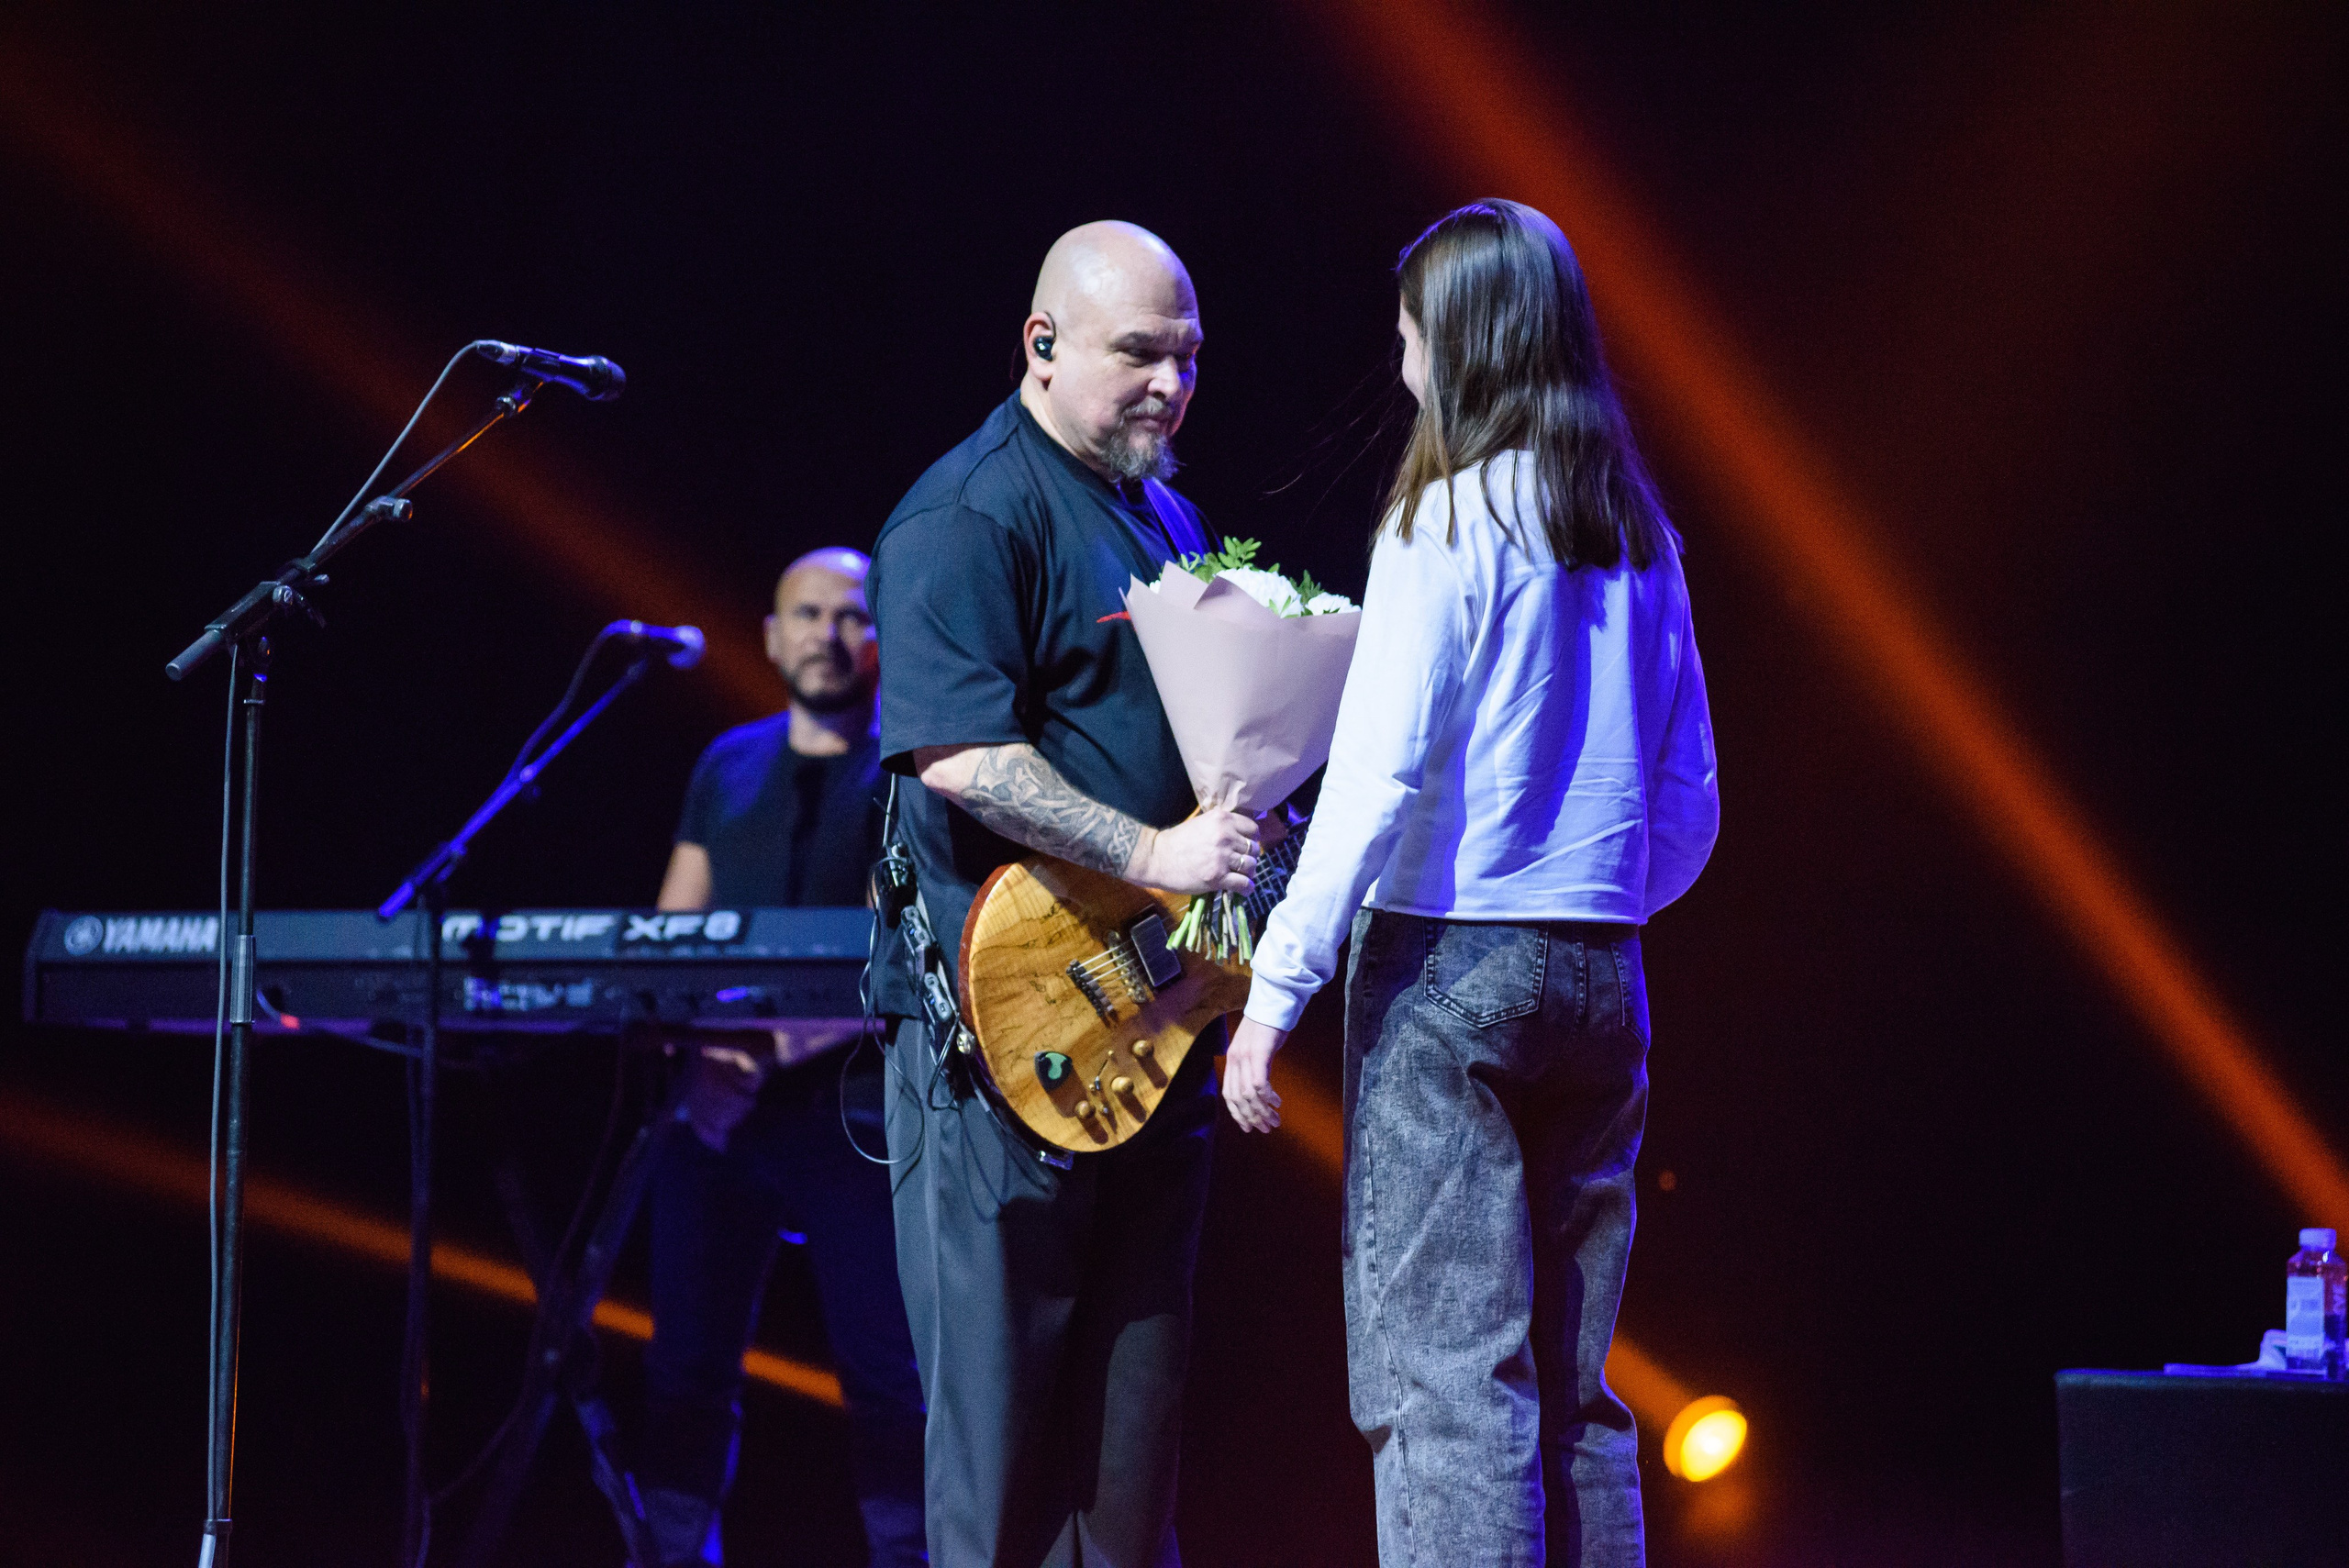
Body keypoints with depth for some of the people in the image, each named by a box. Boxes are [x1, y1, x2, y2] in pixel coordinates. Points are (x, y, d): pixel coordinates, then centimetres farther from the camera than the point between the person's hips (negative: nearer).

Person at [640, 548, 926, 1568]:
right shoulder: (728, 768, 18)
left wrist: (813, 1029, -20)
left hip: (856, 1109, -4)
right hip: (720, 1103, 4)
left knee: (887, 1371, -7)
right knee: (687, 1361, 3)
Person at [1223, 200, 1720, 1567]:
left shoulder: (1448, 521, -9)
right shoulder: (1637, 536, 11)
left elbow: (1379, 776, -14)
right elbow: (1690, 798, 15)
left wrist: (1278, 987, -12)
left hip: (1448, 967, -7)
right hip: (1600, 979, 7)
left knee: (1443, 1378, -6)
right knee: (1574, 1385, 10)